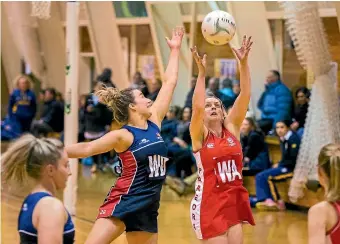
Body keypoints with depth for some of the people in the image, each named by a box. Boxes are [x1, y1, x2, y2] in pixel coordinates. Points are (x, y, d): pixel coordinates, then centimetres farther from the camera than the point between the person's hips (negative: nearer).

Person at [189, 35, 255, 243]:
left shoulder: (232, 128, 7)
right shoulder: (200, 135, -2)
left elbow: (245, 96, -4)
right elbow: (197, 106, -21)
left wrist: (244, 63, -14)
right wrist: (202, 72, -26)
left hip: (235, 201, 4)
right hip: (209, 203, -4)